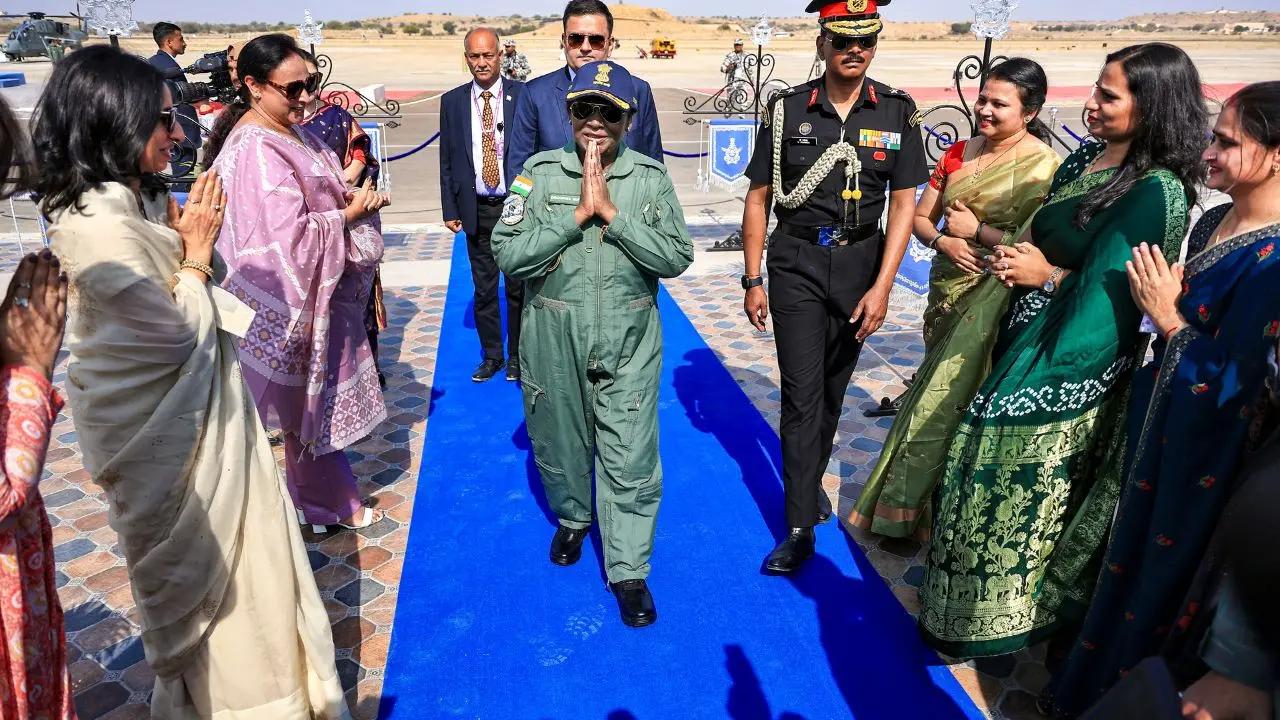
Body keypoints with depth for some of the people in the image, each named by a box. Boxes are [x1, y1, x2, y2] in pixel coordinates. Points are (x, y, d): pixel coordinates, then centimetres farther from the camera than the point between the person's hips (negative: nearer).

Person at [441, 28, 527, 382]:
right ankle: (491, 356, 25)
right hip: (476, 210, 2)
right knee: (483, 289, 10)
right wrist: (449, 209, 3)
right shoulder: (452, 101, 5)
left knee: (519, 286, 7)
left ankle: (517, 357, 22)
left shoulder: (523, 95, -3)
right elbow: (447, 161, 7)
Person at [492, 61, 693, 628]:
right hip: (554, 342, 1)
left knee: (630, 461, 1)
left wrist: (611, 213, -15)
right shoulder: (540, 172, -2)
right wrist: (577, 215, -17)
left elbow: (676, 257, -8)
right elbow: (508, 255, -10)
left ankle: (629, 570, 18)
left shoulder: (651, 177, 0)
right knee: (561, 446, 18)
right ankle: (572, 518, 48)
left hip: (629, 345, 0)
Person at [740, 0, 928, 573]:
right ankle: (800, 527, 6)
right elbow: (758, 198, 1)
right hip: (796, 263, -2)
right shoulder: (788, 109, -4)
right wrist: (753, 280, -2)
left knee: (834, 386, 14)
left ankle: (811, 478, 38)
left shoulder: (897, 110, -1)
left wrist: (881, 287, -10)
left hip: (861, 262, 2)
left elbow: (903, 203, -2)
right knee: (802, 392, -4)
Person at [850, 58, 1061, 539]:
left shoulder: (1043, 166, -12)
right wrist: (943, 240, -11)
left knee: (948, 402, 0)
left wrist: (976, 230, -15)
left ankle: (909, 510, 19)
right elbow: (920, 218, 9)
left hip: (994, 302, -6)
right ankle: (910, 508, 31)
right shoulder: (959, 152, 7)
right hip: (947, 293, 6)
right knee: (938, 393, 16)